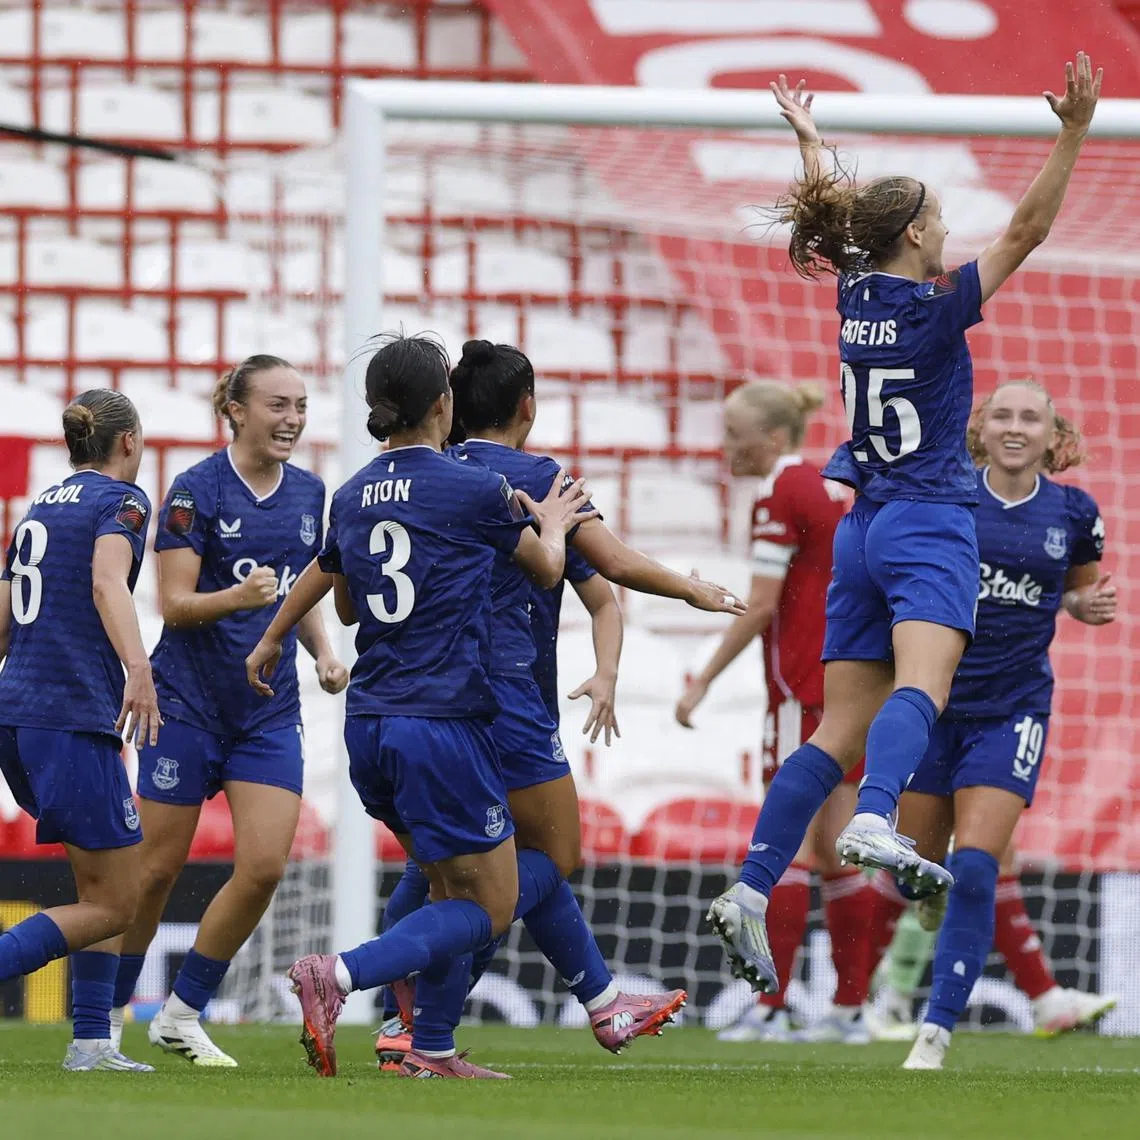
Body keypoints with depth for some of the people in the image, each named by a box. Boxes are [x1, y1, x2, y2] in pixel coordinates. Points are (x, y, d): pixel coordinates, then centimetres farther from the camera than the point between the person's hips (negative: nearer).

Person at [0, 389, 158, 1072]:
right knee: (113, 905, -5)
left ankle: (92, 1041, 8)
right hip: (73, 716, -8)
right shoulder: (122, 500, -3)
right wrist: (137, 668, -37)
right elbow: (107, 582, -23)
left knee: (107, 887, 15)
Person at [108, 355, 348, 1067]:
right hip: (189, 703, -5)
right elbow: (174, 603, -13)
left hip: (270, 709, 5)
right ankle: (104, 1019, 18)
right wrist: (238, 597, -30)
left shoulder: (309, 493, 8)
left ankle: (182, 1015, 7)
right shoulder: (197, 490, -10)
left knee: (265, 867, -8)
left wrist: (324, 653, 2)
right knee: (157, 870, 1)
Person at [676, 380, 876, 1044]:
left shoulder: (780, 495, -10)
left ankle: (771, 1009, -12)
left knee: (790, 847, -9)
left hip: (805, 687, -8)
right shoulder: (833, 489, 15)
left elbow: (761, 605, -14)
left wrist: (704, 681, -9)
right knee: (838, 852, 8)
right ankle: (850, 1009, 6)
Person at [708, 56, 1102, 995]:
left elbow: (833, 216, 29)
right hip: (929, 528, -7)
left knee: (840, 733, 5)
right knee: (919, 688, -28)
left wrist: (808, 138, 45)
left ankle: (752, 889, -5)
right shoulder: (937, 308, -7)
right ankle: (875, 824, -55)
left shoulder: (855, 292, 10)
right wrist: (1073, 135, -14)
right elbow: (1026, 231, -12)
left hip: (864, 530, 8)